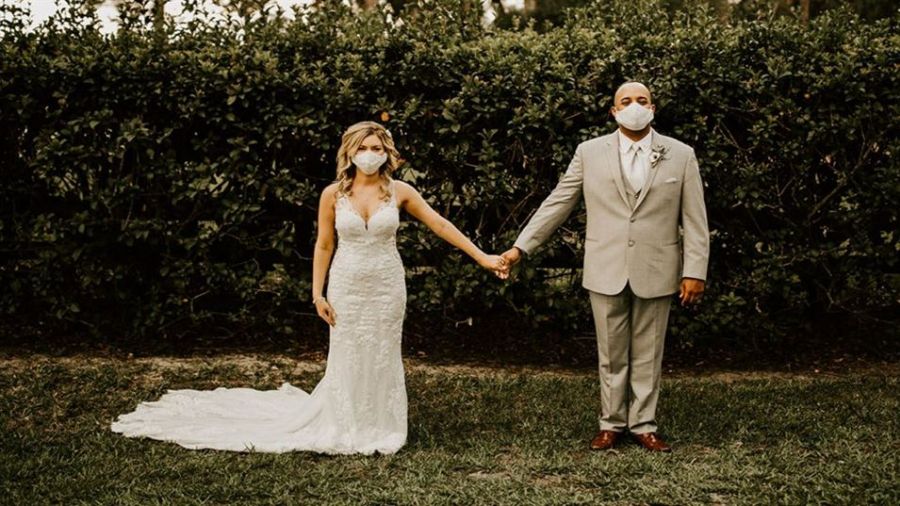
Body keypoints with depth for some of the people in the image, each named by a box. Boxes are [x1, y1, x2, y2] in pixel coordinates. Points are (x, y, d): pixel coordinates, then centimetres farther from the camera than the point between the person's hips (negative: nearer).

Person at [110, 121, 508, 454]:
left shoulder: (399, 192, -4)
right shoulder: (333, 195, -3)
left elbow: (440, 224, -4)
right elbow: (324, 246, 2)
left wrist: (482, 257, -7)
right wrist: (318, 293, -3)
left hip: (386, 288, 0)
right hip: (347, 287, 0)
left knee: (382, 358, 7)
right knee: (346, 359, 6)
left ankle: (378, 431, 19)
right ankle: (345, 431, 18)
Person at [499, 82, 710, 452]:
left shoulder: (681, 155, 1)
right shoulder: (590, 153, 2)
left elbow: (694, 219, 1)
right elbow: (557, 203, 5)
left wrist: (695, 270, -5)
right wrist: (521, 246, 1)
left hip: (655, 272, 0)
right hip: (606, 271, 0)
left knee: (648, 353, 8)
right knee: (611, 353, 9)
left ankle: (644, 425, 19)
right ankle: (611, 423, 21)